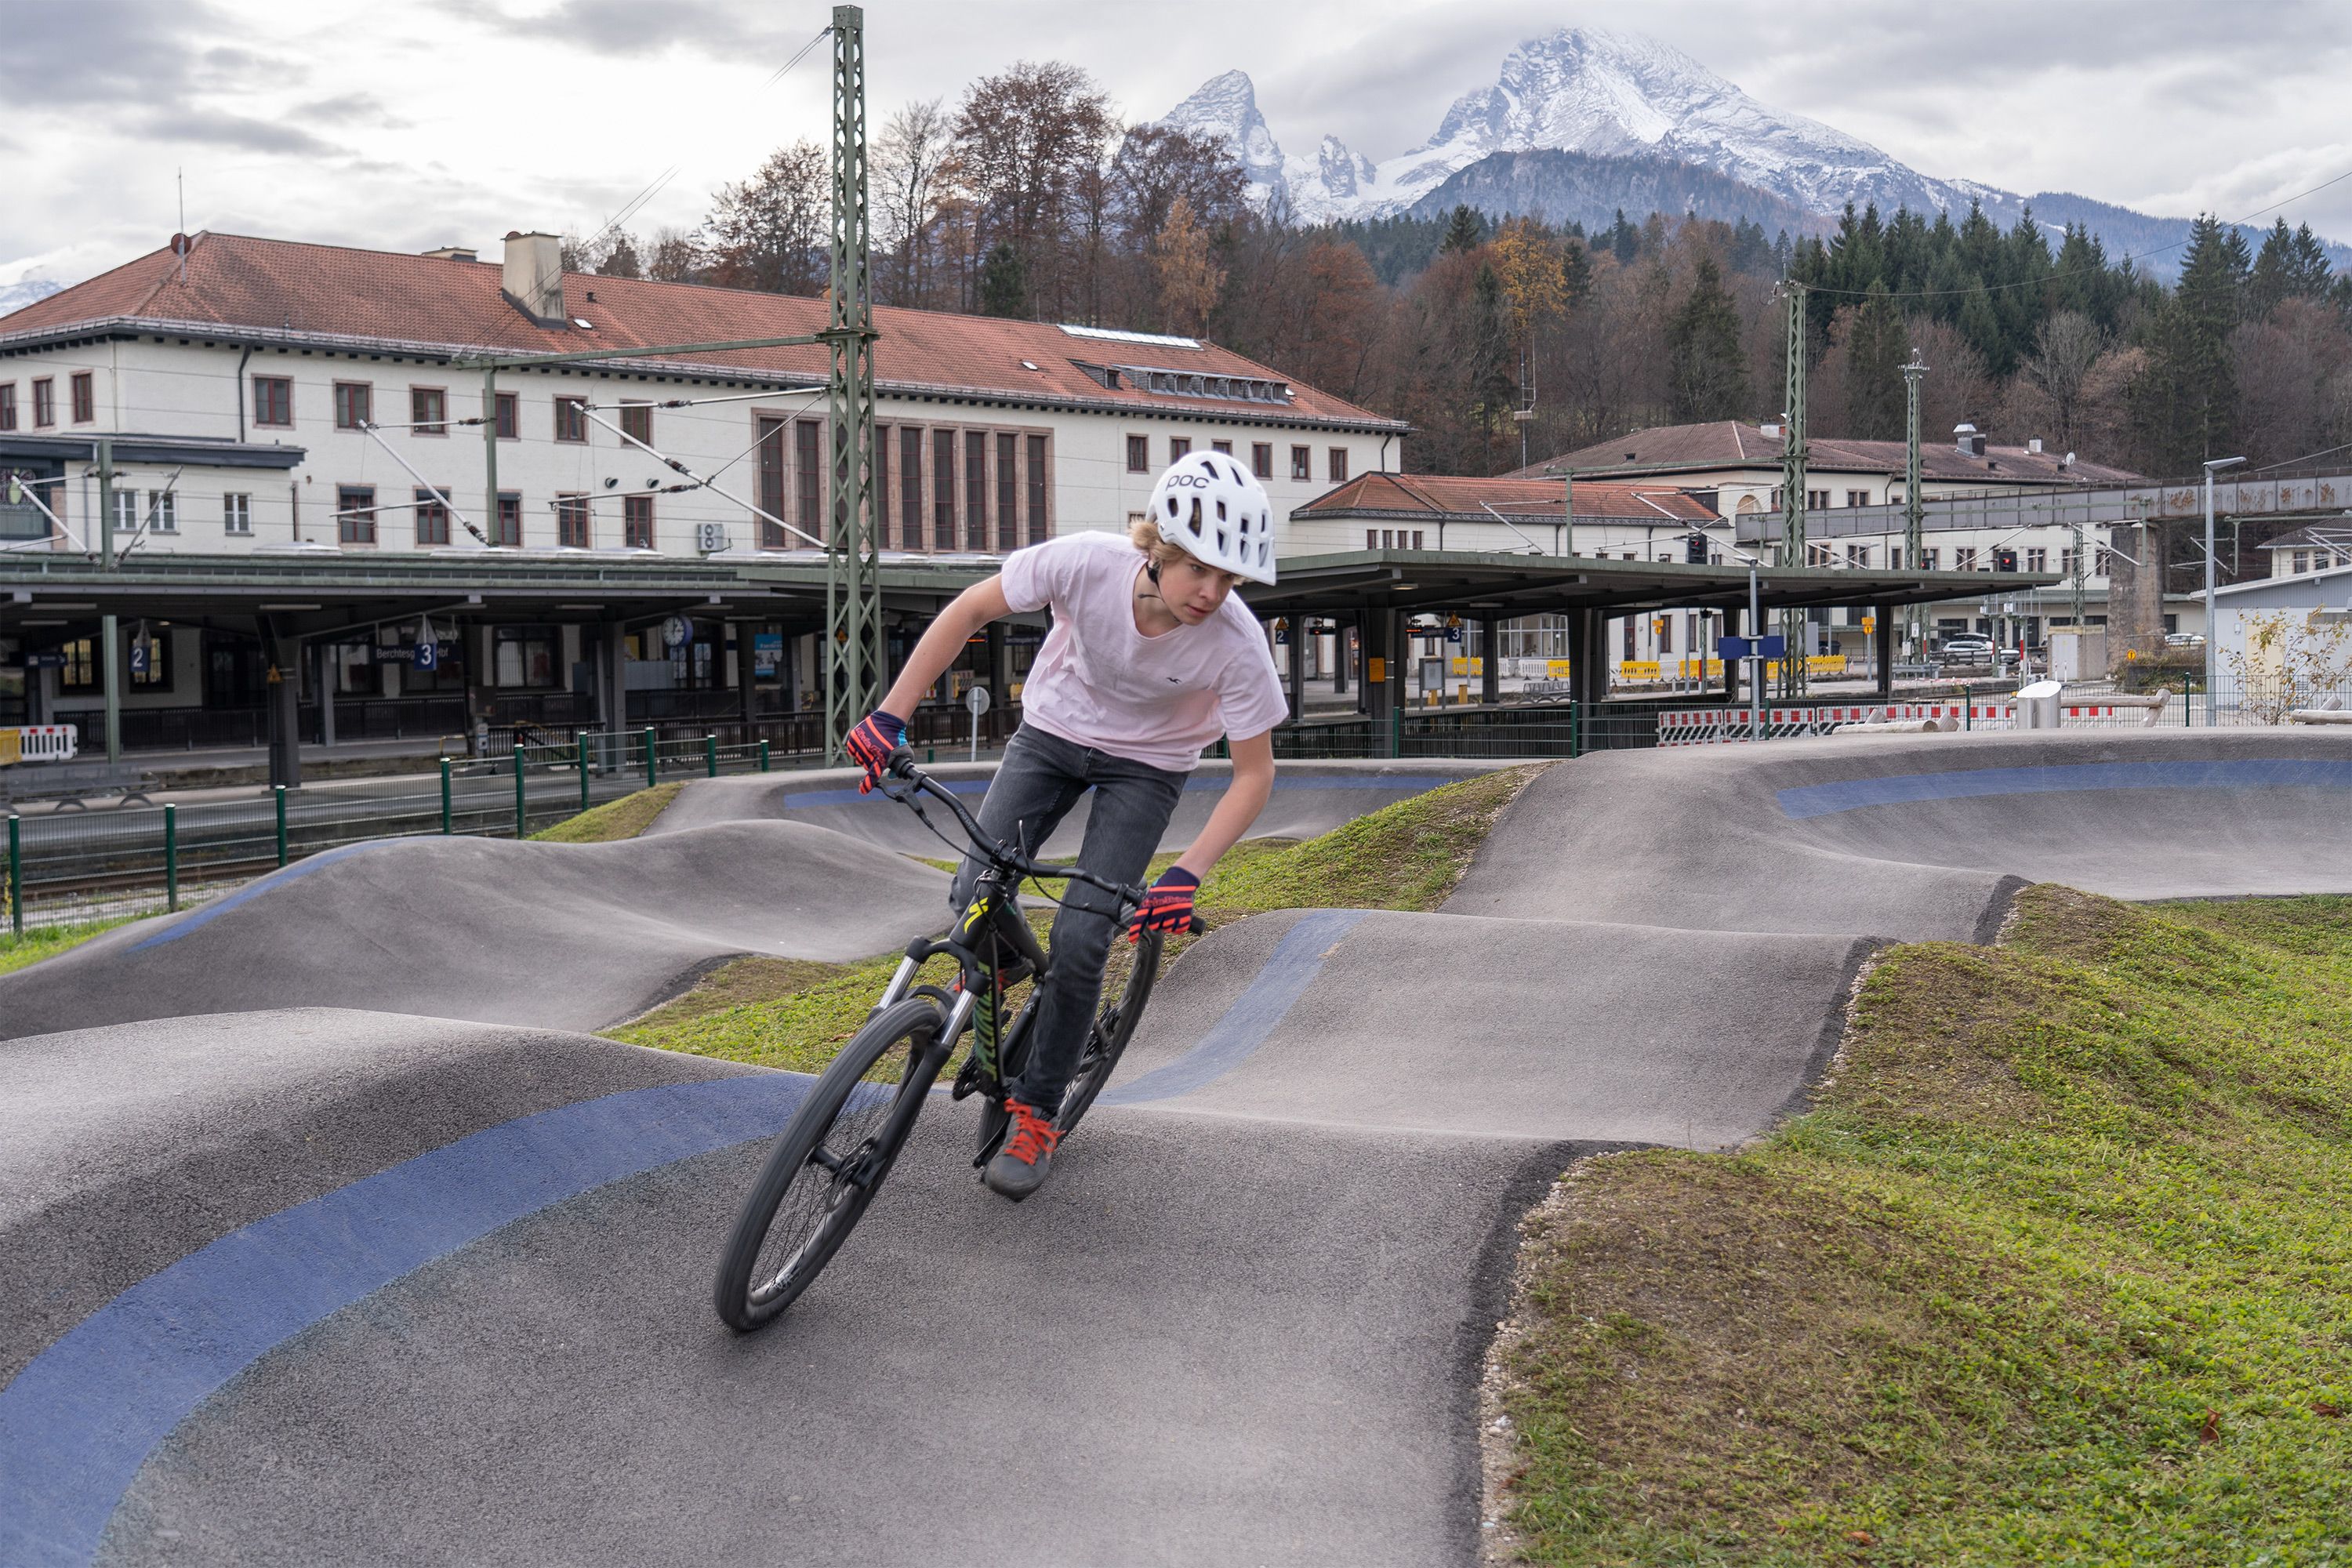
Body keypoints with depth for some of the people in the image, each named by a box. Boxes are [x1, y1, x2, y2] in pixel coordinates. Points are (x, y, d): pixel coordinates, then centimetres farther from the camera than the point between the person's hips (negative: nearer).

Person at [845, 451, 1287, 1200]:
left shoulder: (1238, 645, -31)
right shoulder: (1086, 563, -32)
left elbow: (1254, 775, -19)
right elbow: (970, 610, -16)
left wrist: (1186, 876, -30)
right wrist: (890, 715, -20)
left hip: (1144, 765, -1)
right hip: (1053, 731, 1)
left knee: (1080, 937, -13)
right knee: (977, 896, -12)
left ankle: (1035, 1113, 7)